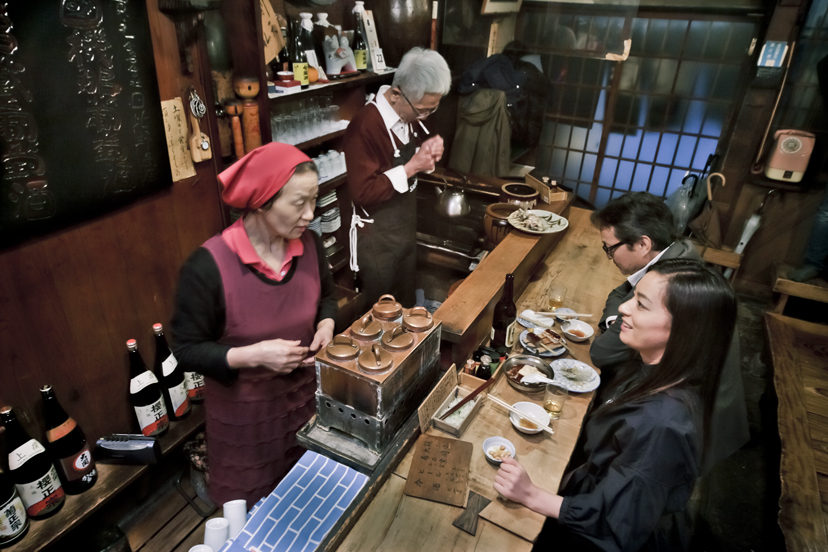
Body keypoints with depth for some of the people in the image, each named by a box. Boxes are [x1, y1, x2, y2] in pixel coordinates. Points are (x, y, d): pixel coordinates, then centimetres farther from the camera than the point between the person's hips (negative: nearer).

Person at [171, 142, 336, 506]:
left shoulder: (308, 245, -10)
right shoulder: (208, 267, -25)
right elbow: (187, 349, -16)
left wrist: (326, 324, -11)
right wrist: (254, 355, -27)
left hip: (304, 397, 4)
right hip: (244, 412, -4)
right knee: (251, 513, 22)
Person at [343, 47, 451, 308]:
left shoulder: (412, 116, 0)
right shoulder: (364, 127, -26)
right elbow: (362, 192, -27)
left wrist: (430, 152, -8)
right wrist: (411, 168, -29)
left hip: (407, 225, 7)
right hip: (377, 235, -7)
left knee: (406, 301, 24)